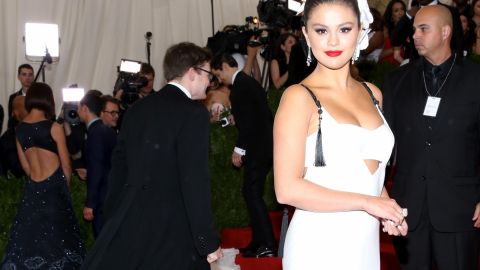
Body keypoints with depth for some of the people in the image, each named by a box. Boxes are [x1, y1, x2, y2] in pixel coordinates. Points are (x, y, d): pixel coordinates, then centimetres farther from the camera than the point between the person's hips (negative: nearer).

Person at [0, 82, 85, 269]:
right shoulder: (54, 128, -13)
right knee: (55, 232, 8)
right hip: (54, 186, -4)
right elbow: (65, 165, -6)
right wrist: (65, 185, 11)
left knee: (31, 232, 13)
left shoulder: (19, 128, 0)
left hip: (33, 187, 4)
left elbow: (25, 164, 8)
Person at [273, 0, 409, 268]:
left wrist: (387, 207, 0)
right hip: (319, 245, -6)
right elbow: (288, 189, -17)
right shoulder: (299, 97, -11)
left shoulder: (372, 93, 7)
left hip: (367, 242, 6)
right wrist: (368, 202, -14)